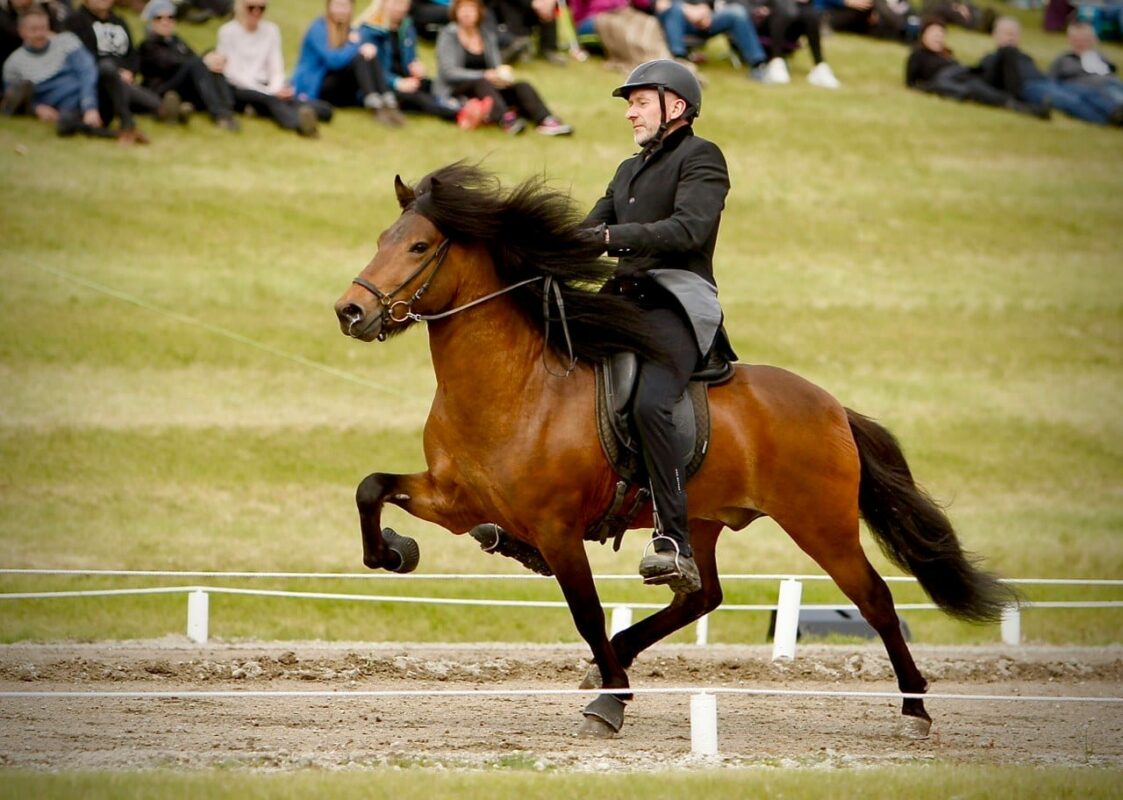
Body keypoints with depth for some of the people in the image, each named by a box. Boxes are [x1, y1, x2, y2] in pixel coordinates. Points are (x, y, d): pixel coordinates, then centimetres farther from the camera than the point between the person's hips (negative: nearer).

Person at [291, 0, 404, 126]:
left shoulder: (348, 30, 13)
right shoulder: (319, 28, -10)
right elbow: (333, 60, -22)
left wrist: (369, 48, -21)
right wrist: (356, 46, -13)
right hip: (314, 88, -7)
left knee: (370, 56, -18)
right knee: (359, 59, -26)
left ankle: (388, 104, -34)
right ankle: (376, 108, -42)